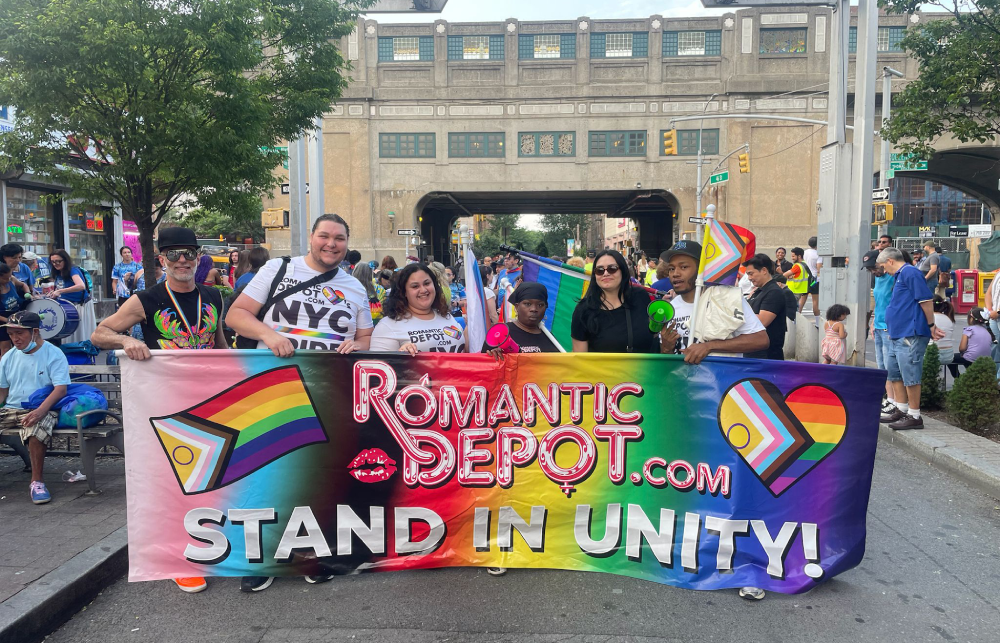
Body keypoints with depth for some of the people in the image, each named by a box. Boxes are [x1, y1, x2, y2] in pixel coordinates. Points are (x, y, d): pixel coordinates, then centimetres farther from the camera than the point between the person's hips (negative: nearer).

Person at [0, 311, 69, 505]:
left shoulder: (53, 354, -3)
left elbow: (61, 388, -14)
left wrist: (40, 411, -29)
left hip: (41, 411, -6)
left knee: (35, 428, -37)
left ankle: (37, 482, -23)